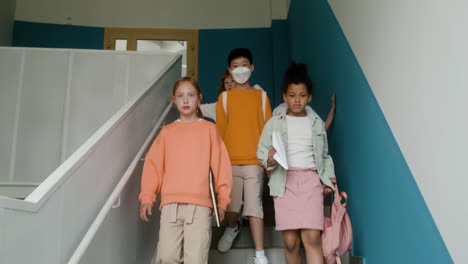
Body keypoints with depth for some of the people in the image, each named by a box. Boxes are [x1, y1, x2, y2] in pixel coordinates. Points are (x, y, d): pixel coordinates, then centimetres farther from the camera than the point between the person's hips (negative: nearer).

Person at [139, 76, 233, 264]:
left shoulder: (209, 129, 10)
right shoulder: (167, 131, 14)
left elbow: (220, 164, 8)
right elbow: (153, 164, 10)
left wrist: (222, 199, 6)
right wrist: (147, 198, 2)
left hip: (200, 204, -1)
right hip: (170, 204, 2)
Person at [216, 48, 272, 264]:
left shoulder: (261, 96, 10)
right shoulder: (224, 97, 9)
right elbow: (220, 130, 7)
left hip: (254, 160, -1)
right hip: (230, 160, 1)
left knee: (254, 206, -4)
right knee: (230, 204, 4)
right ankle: (232, 228, 37)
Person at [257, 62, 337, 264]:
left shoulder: (317, 123, 15)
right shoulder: (275, 123, 9)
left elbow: (325, 155, 19)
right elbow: (261, 150, 7)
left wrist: (328, 177, 5)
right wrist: (269, 158, -15)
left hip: (311, 180, 1)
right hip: (285, 181, 0)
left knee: (312, 237, -12)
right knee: (290, 241, -3)